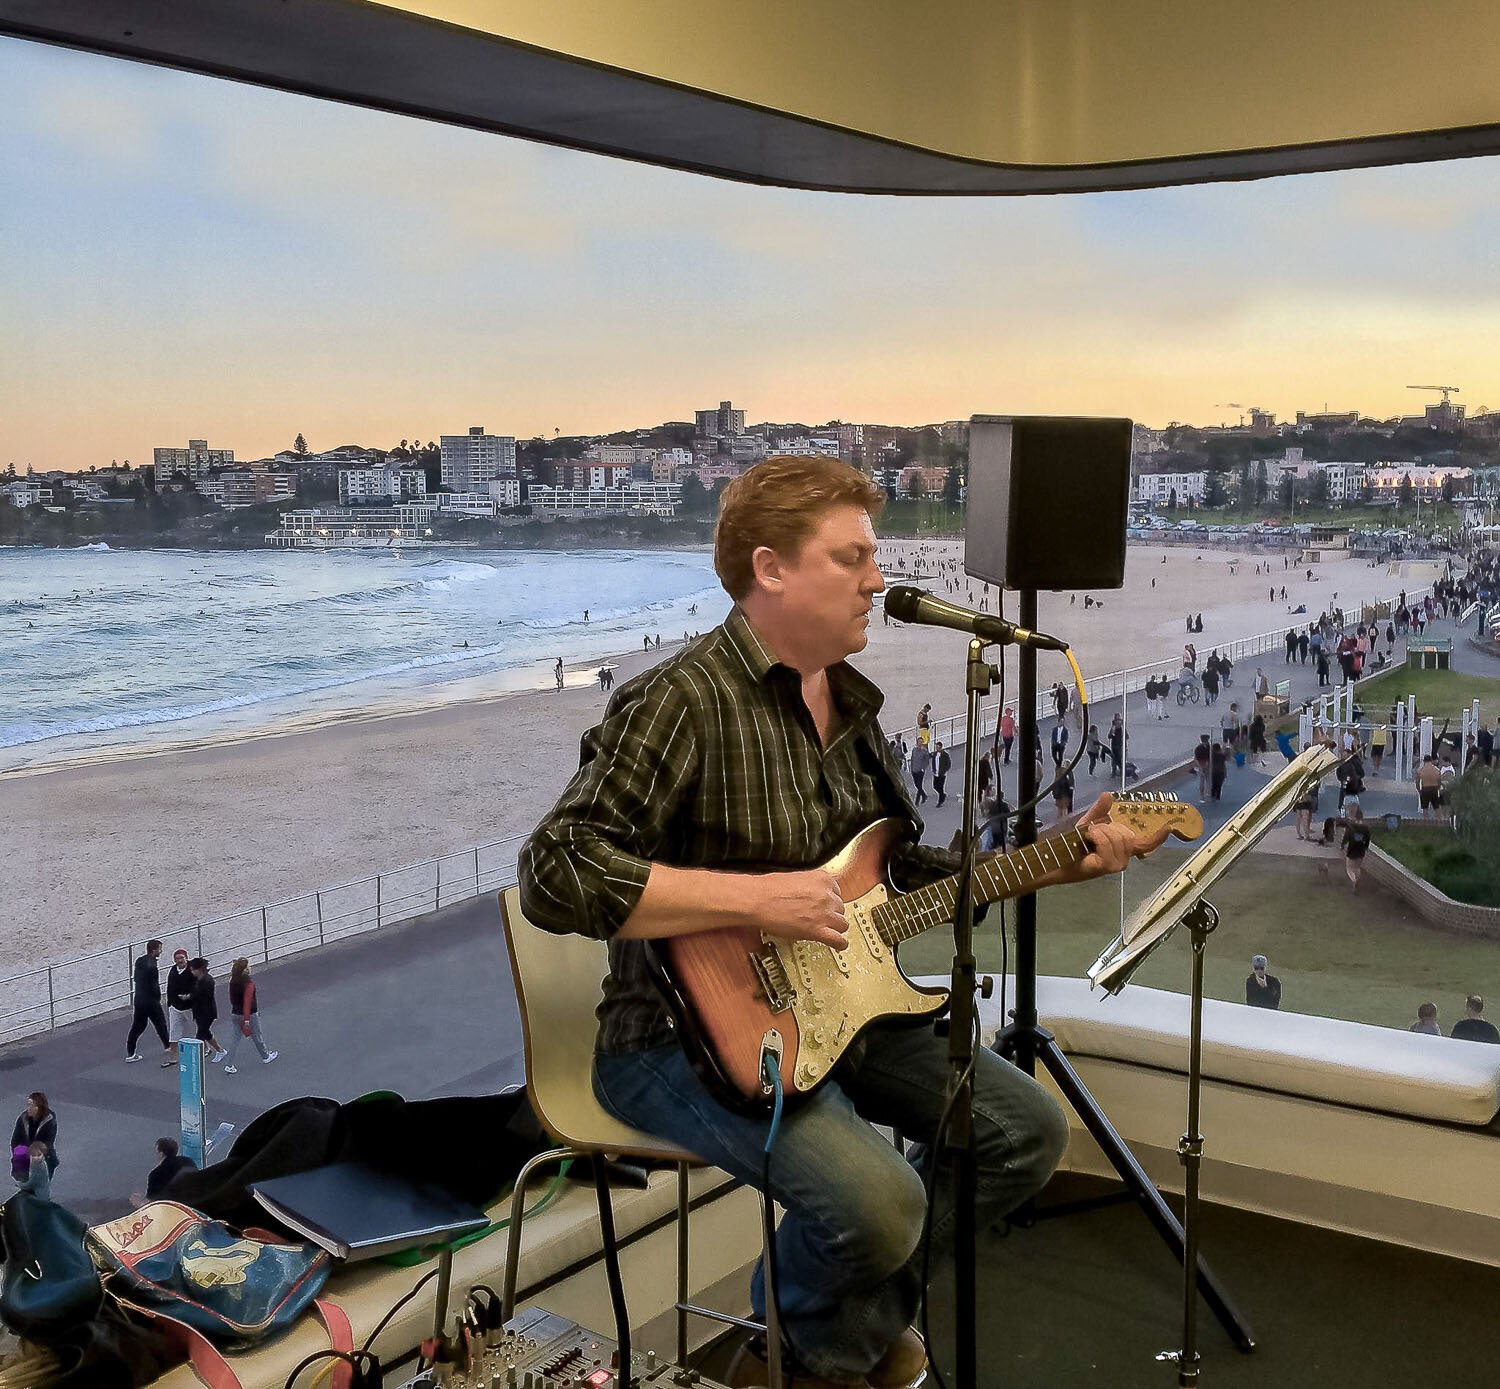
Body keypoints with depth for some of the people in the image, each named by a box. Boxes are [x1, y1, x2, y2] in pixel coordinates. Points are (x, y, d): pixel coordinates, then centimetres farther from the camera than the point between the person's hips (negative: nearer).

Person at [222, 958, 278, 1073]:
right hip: (250, 1014, -5)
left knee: (234, 1039, 8)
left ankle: (228, 1065, 4)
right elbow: (247, 1002, -25)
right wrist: (247, 1020, -23)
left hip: (235, 1013, 6)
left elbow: (232, 999, 9)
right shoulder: (248, 983, -24)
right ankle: (266, 1056, 36)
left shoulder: (233, 981, -4)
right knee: (257, 1037, 15)